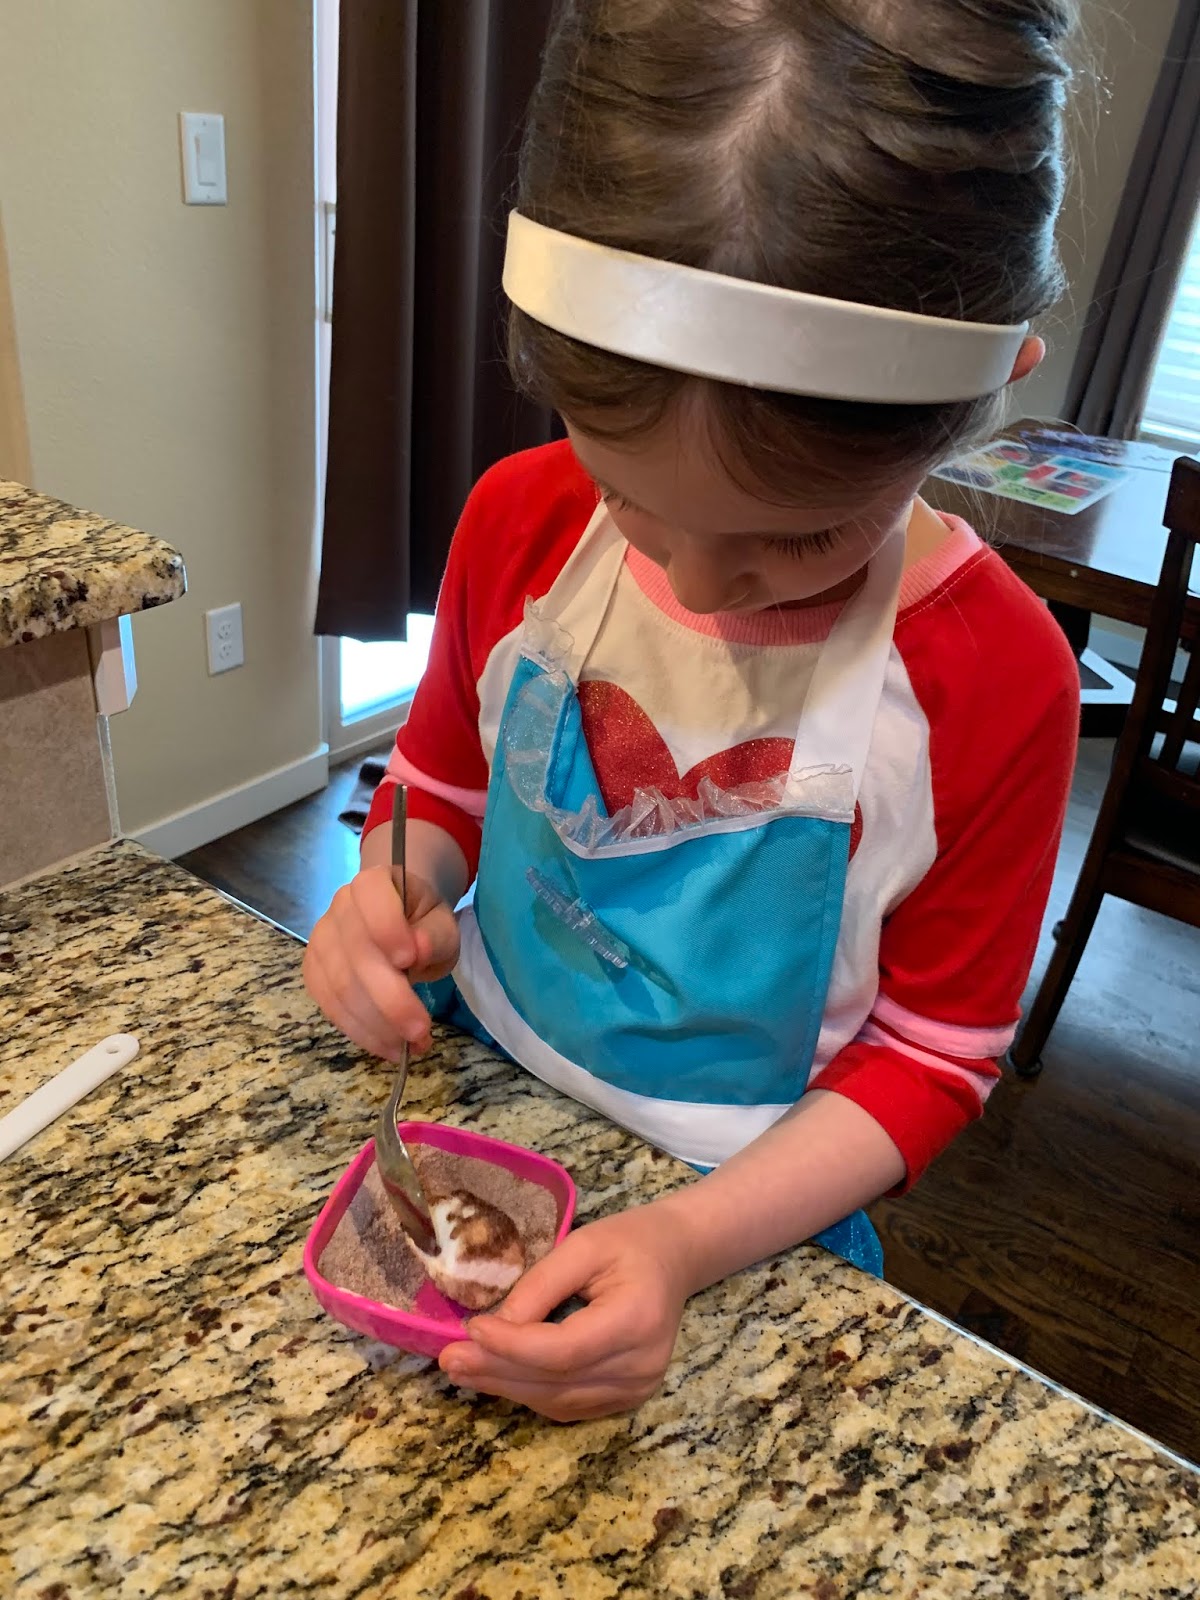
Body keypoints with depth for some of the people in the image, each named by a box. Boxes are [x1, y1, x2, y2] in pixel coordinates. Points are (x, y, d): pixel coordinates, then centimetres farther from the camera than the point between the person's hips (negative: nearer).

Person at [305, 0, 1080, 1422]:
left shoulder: (994, 680, -24)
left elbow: (928, 1060, -14)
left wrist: (688, 1239, -28)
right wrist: (394, 898, -19)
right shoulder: (522, 522, -15)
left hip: (745, 1221, -2)